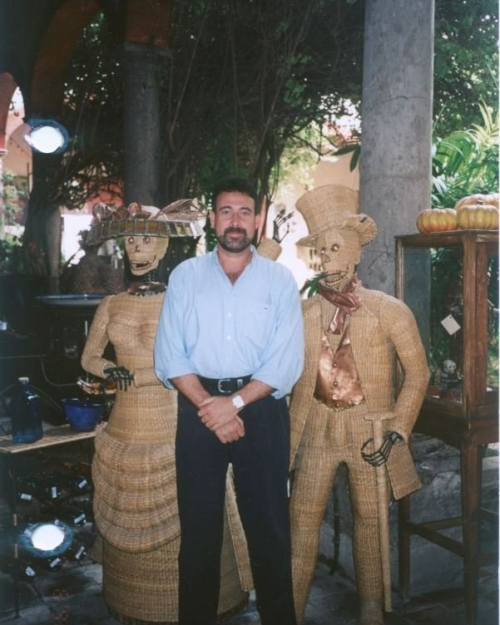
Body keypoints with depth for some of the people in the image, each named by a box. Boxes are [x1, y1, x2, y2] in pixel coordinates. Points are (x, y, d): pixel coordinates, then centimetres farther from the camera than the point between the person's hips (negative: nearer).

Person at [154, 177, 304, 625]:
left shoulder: (280, 280, 2)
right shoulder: (186, 275, 5)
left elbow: (286, 360, -5)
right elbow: (169, 354, -1)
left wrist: (234, 402, -15)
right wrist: (209, 406, -12)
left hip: (261, 406, -1)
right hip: (198, 407, 1)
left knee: (268, 522, 7)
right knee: (198, 522, 9)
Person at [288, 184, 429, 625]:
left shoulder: (389, 311, -5)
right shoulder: (305, 312, 1)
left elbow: (417, 374, -2)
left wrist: (397, 431, -9)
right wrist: (292, 434, 1)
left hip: (369, 428, -1)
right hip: (317, 427, 2)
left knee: (369, 519, 11)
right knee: (303, 518, 3)